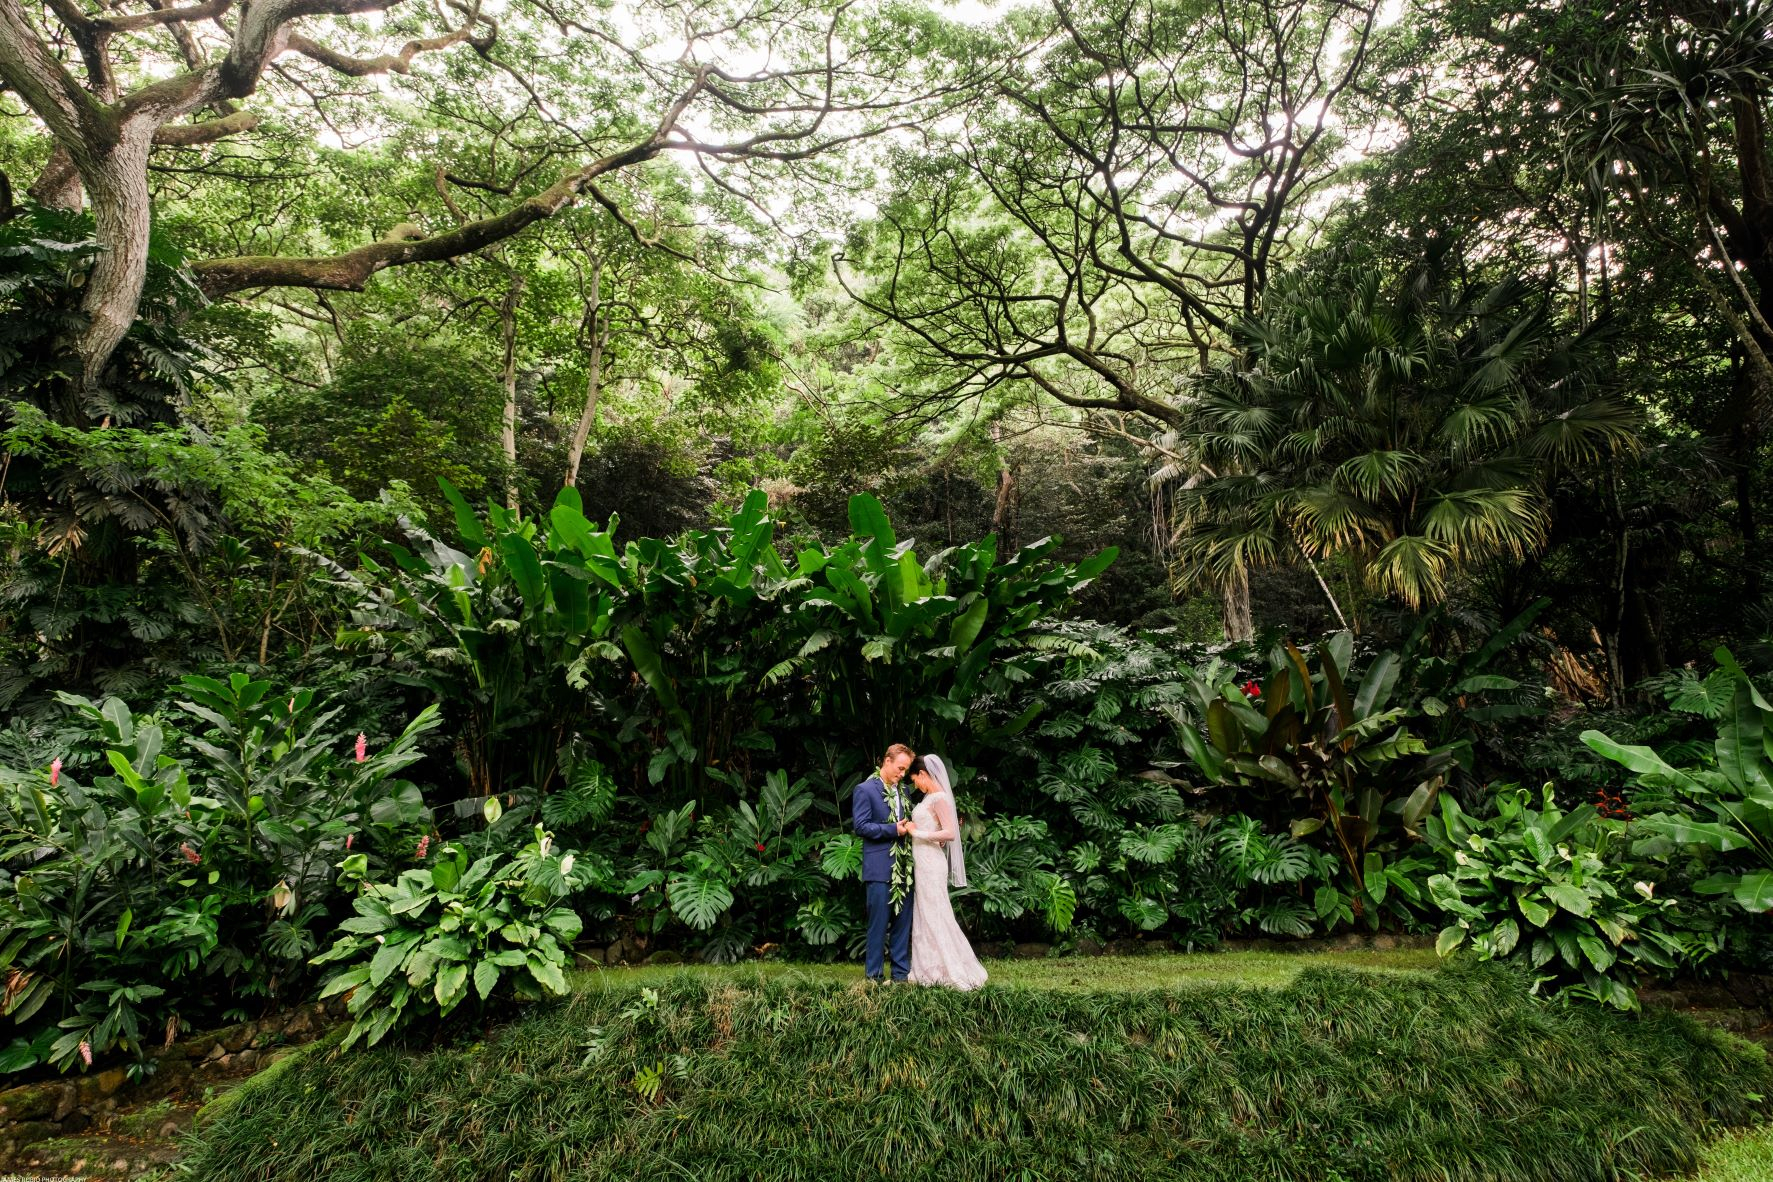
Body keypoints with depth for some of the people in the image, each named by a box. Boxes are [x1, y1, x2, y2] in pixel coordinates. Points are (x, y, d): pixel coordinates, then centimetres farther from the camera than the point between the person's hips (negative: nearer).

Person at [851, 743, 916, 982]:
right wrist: (893, 829, -18)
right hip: (880, 867, -6)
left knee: (903, 922, 11)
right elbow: (860, 826, -13)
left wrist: (910, 828, 0)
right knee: (879, 923, 0)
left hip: (903, 867, 6)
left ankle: (901, 971, 21)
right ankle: (874, 975, 12)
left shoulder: (903, 790, 14)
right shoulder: (865, 789, -7)